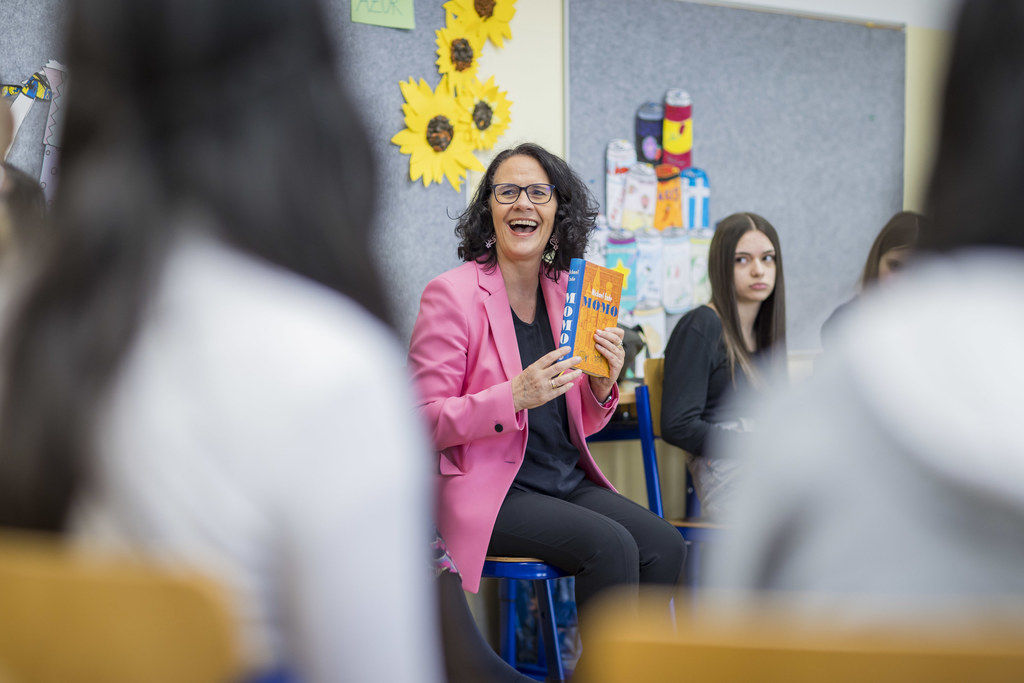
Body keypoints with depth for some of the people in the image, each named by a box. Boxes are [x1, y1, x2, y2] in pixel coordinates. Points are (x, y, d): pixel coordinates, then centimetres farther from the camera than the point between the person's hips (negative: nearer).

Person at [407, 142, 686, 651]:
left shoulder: (565, 292, 12)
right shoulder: (450, 294, -8)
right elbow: (422, 423, -12)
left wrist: (602, 386, -4)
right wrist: (516, 396, -24)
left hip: (567, 479, 7)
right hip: (487, 488, -6)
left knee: (664, 545, -16)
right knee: (612, 545, -26)